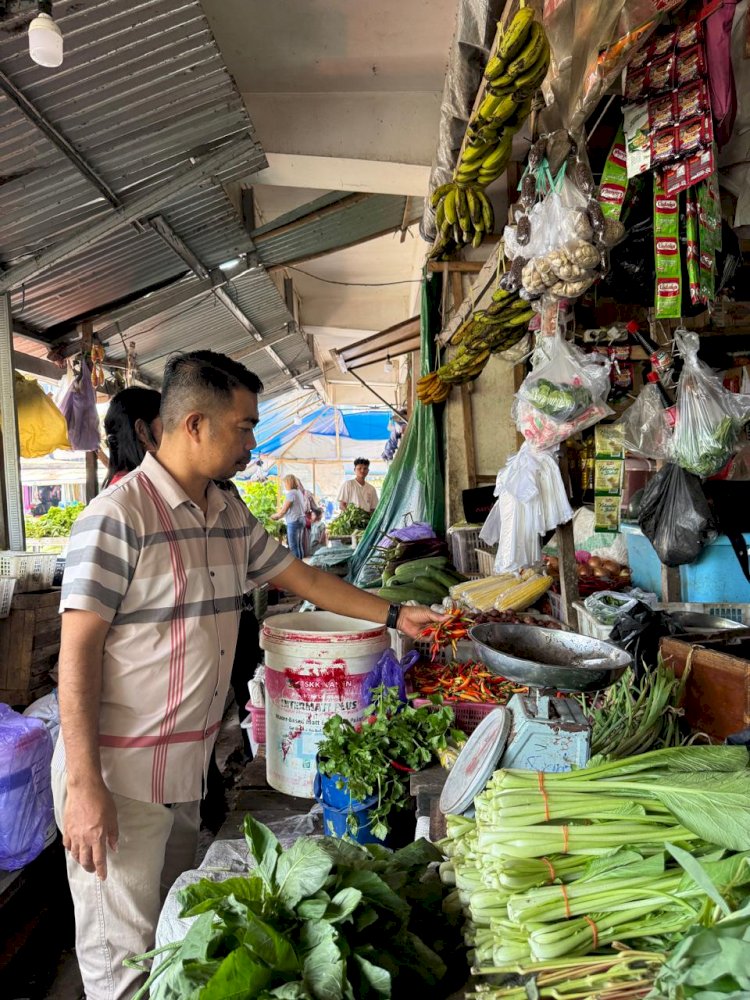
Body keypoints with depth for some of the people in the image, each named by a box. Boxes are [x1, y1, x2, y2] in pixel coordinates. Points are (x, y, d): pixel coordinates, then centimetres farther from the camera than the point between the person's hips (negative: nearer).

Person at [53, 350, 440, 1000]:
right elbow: (78, 651, -18)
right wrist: (84, 786, -19)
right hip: (120, 775, -7)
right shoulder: (118, 516, -18)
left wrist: (394, 616, 11)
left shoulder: (231, 516, 5)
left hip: (189, 769, 7)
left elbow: (300, 576, 13)